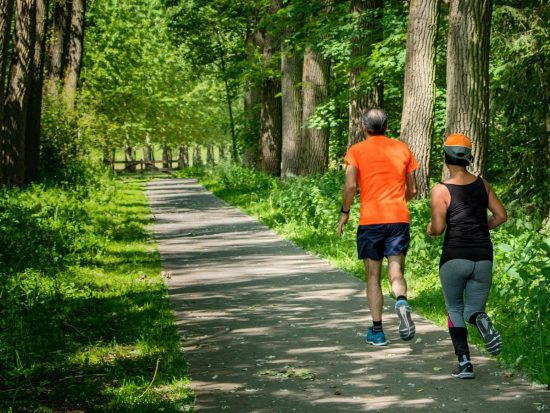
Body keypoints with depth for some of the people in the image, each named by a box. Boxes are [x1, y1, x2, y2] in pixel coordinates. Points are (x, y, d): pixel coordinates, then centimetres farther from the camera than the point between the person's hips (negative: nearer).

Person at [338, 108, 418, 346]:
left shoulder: (356, 151, 2)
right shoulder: (402, 149, 10)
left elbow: (350, 185, -11)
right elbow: (412, 190, 13)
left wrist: (344, 213, 2)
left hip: (370, 220, -2)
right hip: (399, 218, 2)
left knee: (373, 277, 8)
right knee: (396, 272, 3)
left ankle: (377, 331, 9)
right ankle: (402, 302, -30)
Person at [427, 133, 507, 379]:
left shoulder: (441, 190, -8)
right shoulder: (482, 184, 6)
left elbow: (438, 228, -12)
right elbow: (501, 215, 9)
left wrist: (430, 229, 10)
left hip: (454, 256, -3)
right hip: (483, 257, 3)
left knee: (454, 310, 17)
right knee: (472, 310, 14)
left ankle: (464, 362, 1)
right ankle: (480, 319, -25)